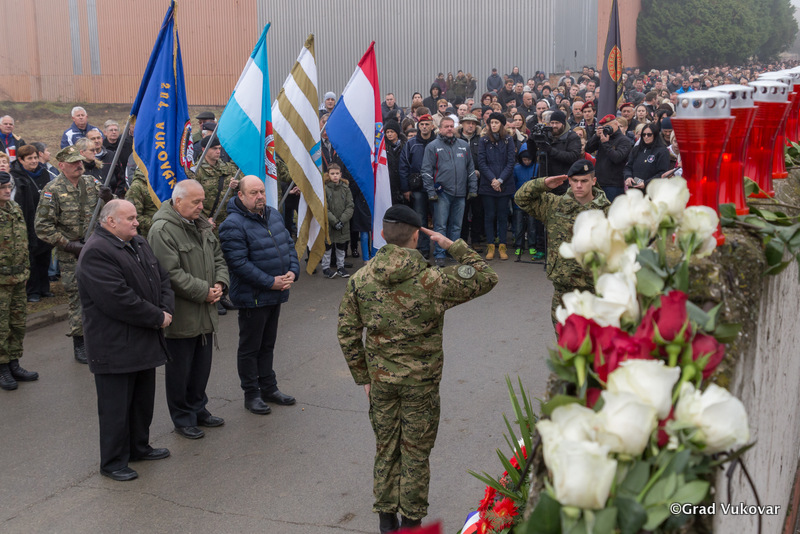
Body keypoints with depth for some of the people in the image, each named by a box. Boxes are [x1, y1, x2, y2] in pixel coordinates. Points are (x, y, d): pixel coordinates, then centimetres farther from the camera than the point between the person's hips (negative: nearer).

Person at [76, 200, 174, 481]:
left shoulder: (139, 243, 12)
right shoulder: (96, 252, -19)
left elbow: (162, 278, 15)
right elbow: (118, 299, -26)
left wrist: (166, 309, -4)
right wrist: (157, 318, -18)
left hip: (145, 342, 9)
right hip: (115, 348, -9)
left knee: (143, 400, 20)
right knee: (116, 407, 2)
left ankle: (139, 447, 36)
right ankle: (113, 462, 16)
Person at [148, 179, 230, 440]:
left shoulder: (202, 225, 10)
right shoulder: (162, 230, -18)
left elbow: (218, 258, 16)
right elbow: (172, 274, -24)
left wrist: (220, 284, -2)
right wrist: (204, 291, -19)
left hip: (206, 313, 8)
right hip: (181, 316, -8)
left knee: (202, 366, 20)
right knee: (180, 370, 6)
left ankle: (198, 409, 36)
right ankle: (182, 419, 21)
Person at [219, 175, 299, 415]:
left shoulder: (274, 215, 8)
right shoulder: (233, 225, -18)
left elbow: (288, 244, 14)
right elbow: (239, 263, -23)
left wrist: (292, 271, -3)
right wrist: (270, 282, -22)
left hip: (276, 295, 8)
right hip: (251, 297, -8)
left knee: (268, 344, 20)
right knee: (250, 347, 6)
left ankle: (269, 387, 32)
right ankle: (251, 394, 19)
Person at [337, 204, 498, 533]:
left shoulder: (359, 280, -7)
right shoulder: (431, 281, -18)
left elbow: (347, 334, -1)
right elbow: (486, 278, -8)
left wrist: (363, 377, 9)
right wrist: (453, 246, -4)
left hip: (380, 380, 3)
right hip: (421, 382, -3)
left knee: (385, 447, 18)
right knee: (416, 451, 13)